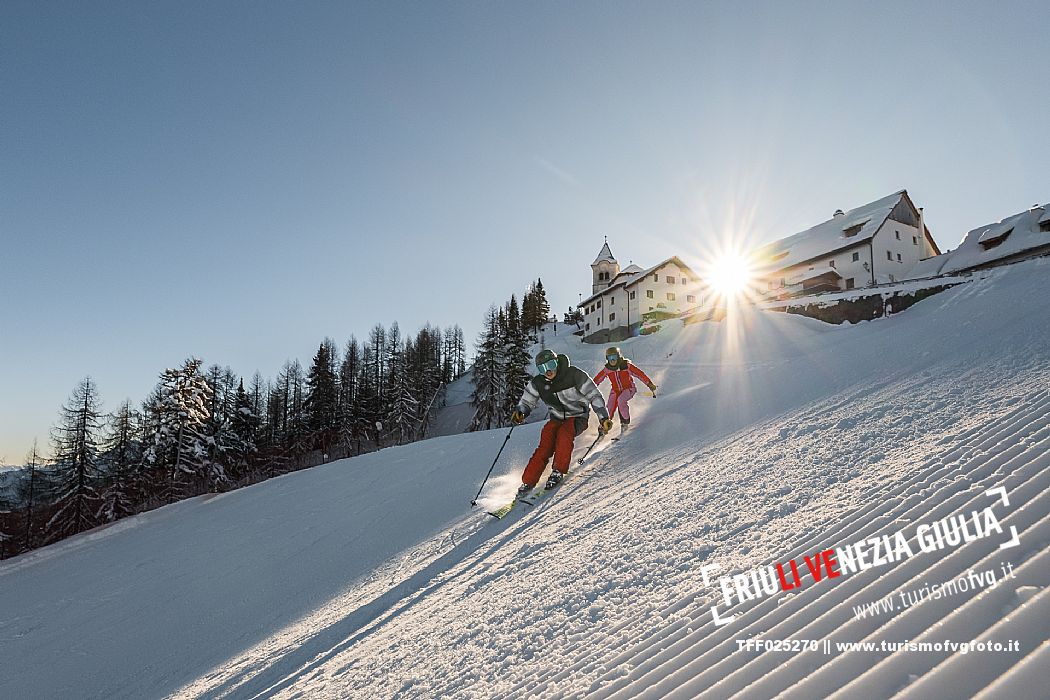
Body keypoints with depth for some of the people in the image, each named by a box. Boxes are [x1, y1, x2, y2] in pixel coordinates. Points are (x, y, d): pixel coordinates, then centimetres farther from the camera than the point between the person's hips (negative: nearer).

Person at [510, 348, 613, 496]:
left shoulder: (574, 375, -18)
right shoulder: (538, 383, -7)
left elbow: (594, 396, -13)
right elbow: (526, 402, 6)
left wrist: (604, 418, -20)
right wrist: (520, 412, -17)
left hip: (578, 418, -3)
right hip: (557, 418, 3)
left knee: (564, 433, -34)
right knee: (545, 448, -19)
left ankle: (558, 472, -22)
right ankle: (528, 482, -14)